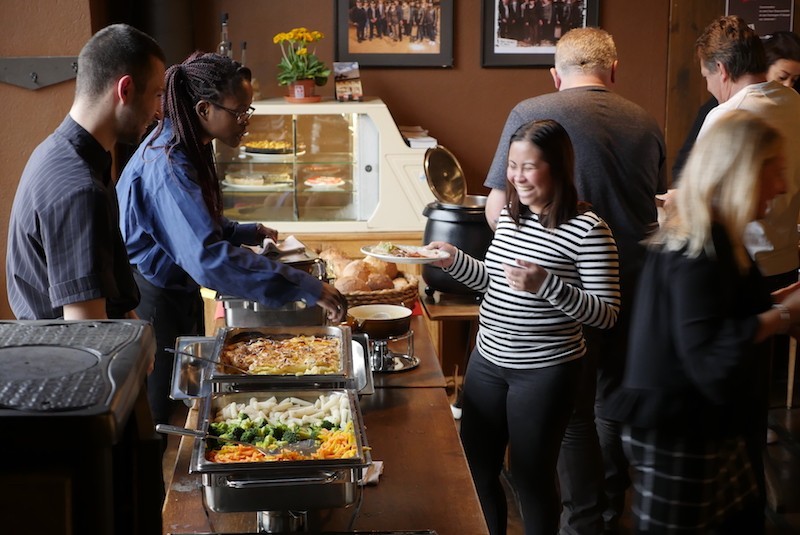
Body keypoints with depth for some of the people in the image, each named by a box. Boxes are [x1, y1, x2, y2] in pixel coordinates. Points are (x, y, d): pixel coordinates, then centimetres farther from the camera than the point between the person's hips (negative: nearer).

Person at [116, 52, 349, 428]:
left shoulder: (189, 150, 3)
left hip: (177, 294, 10)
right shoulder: (167, 166, -29)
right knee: (161, 416, 4)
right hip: (154, 302, -10)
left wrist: (247, 233, 4)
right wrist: (306, 288, -39)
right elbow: (208, 257, -39)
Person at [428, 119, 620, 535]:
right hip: (487, 361, 7)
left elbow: (606, 314, -18)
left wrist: (545, 285, -30)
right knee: (475, 471, 16)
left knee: (531, 477, 8)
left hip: (545, 372, -7)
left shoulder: (587, 229, -16)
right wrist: (454, 260, 1)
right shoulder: (509, 215, 6)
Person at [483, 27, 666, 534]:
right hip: (637, 279, 5)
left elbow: (497, 210, -8)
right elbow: (658, 204, 14)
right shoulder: (645, 122, 4)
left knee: (574, 411, 8)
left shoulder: (530, 114, -8)